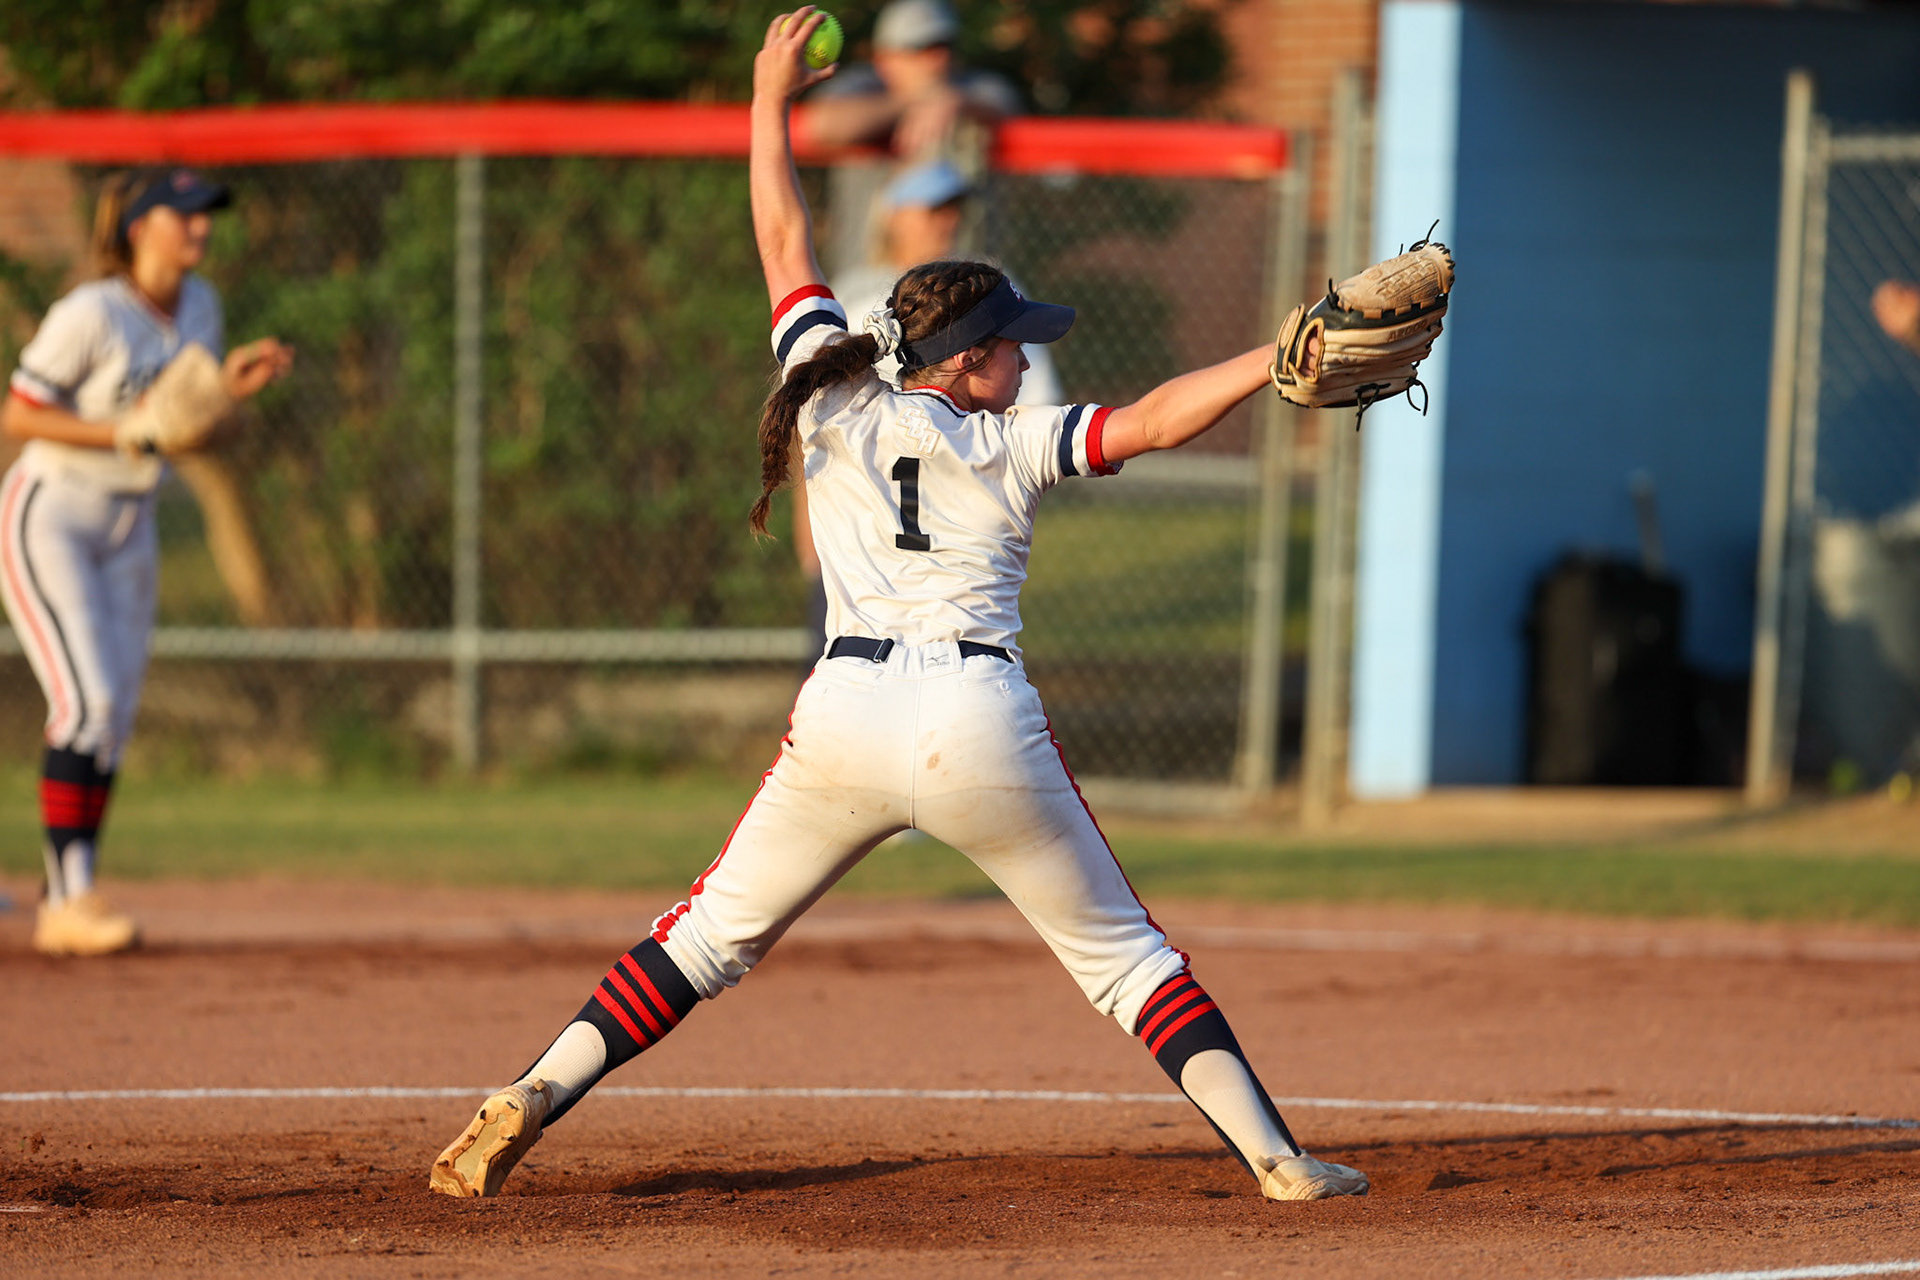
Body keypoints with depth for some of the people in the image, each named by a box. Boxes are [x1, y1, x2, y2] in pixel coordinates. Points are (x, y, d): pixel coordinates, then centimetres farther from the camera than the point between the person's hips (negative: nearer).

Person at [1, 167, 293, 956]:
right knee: (87, 700, -19)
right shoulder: (91, 314, -21)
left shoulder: (200, 306, 2)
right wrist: (121, 432, -26)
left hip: (128, 528, 8)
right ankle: (72, 898, -19)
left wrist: (232, 386, -8)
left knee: (114, 718, 6)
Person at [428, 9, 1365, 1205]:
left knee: (709, 938, 13)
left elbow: (786, 243, 20)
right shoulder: (1011, 446, 2)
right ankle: (1274, 1154, 3)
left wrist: (772, 97, 29)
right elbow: (1150, 421, -10)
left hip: (844, 716, 2)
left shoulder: (829, 401, 10)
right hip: (984, 726, -2)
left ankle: (530, 1104, -1)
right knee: (1123, 953, 9)